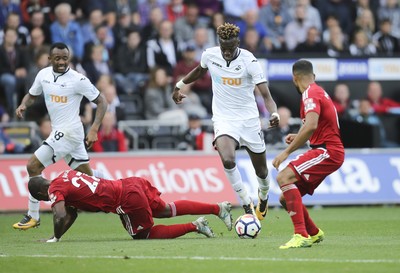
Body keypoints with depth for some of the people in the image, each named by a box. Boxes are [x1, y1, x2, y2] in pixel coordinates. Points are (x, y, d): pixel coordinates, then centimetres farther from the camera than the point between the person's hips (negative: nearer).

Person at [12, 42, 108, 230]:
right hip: (58, 131, 7)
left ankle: (33, 216, -3)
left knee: (33, 166, -11)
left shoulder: (78, 80, -15)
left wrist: (94, 129, -20)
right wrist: (23, 105, -3)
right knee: (87, 175, 15)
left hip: (69, 132, -7)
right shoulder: (43, 74, 4)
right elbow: (32, 95, 20)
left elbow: (101, 102, -10)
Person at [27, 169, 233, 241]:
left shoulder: (55, 190, -5)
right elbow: (71, 214, 27)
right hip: (130, 183, 8)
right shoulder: (66, 175, 20)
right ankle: (218, 208, 22)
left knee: (143, 235, 11)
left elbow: (60, 216, -19)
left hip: (128, 200, -8)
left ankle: (194, 226, 4)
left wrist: (55, 239, -1)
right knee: (166, 210, 24)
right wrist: (55, 236, 23)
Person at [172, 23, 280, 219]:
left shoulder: (249, 61, -17)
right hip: (223, 119, 1)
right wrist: (179, 86, 25)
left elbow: (265, 94, -22)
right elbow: (200, 70, 19)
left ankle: (263, 197, 45)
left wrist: (274, 113, -40)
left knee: (261, 170, 11)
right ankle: (247, 204, -13)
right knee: (227, 160, -28)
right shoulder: (209, 55, -7)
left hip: (249, 119, -1)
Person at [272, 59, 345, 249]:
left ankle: (301, 235, -34)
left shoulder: (310, 94, -10)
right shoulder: (319, 92, 22)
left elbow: (311, 126, -27)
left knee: (284, 178, -27)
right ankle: (314, 233, 28)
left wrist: (287, 151, -24)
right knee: (286, 199, 9)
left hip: (327, 151, -10)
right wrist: (298, 138, 33)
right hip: (328, 150, 10)